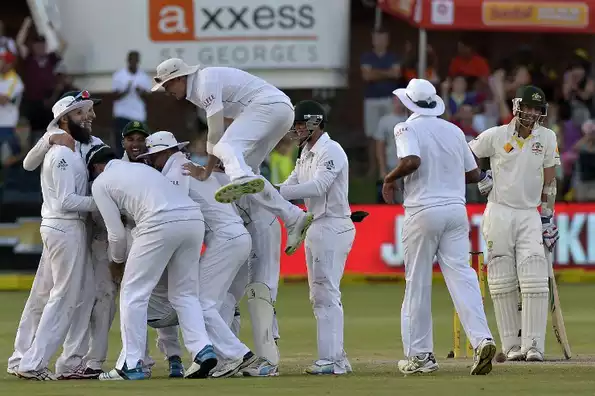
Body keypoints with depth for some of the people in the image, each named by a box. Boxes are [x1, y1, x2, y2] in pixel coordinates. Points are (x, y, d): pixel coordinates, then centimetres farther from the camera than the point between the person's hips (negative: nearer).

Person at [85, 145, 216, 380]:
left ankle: (131, 365, 4)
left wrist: (117, 259, 32)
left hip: (161, 224, -6)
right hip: (194, 219, 6)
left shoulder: (101, 182, 16)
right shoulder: (141, 167, 35)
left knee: (133, 293, 5)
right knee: (184, 293, 17)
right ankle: (203, 351, 0)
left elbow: (116, 233, 12)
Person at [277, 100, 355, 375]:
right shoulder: (306, 154, 18)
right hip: (315, 228, 10)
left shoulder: (331, 151, -12)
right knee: (319, 296, 11)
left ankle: (331, 360, -12)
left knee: (327, 293, -11)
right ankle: (337, 358, 15)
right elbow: (293, 185, 13)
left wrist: (275, 191, -27)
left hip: (333, 227, -10)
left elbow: (317, 187, -24)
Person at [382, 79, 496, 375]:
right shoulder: (454, 131, 12)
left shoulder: (407, 128, -4)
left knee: (417, 283, 4)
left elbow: (412, 161, -23)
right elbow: (474, 174, 14)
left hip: (423, 211, -4)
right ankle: (482, 338, -19)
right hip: (456, 209, 4)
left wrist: (390, 178, -6)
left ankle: (419, 354, 7)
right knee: (461, 275, -1)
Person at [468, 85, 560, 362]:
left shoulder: (547, 138, 3)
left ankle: (533, 346, -10)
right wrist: (480, 178, -3)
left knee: (534, 284, -10)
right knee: (503, 284, 0)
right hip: (499, 212, -1)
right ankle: (512, 346, 6)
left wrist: (547, 219, 5)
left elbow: (549, 181, 7)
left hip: (530, 214, 1)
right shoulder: (495, 136, -2)